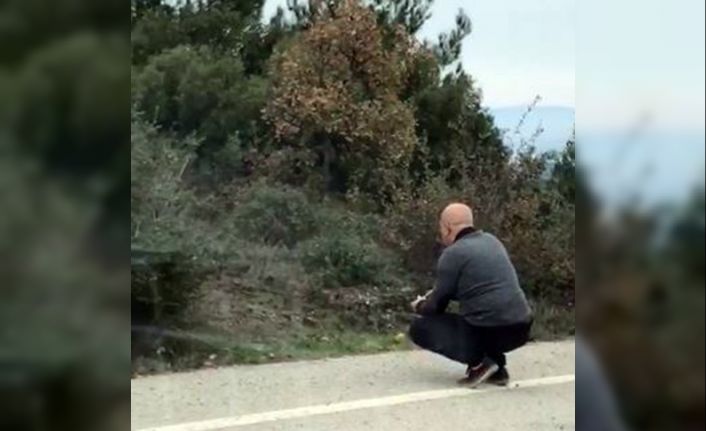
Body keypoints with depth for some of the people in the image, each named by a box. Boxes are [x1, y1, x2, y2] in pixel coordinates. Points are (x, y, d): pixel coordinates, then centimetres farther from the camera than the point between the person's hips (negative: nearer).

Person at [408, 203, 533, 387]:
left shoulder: (453, 254, -5)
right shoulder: (492, 241, 16)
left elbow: (437, 306, 3)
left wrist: (420, 306, 26)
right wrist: (436, 294, 35)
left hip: (487, 332, -7)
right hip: (521, 329, 7)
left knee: (419, 327, 11)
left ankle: (478, 363, -1)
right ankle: (497, 366, 19)